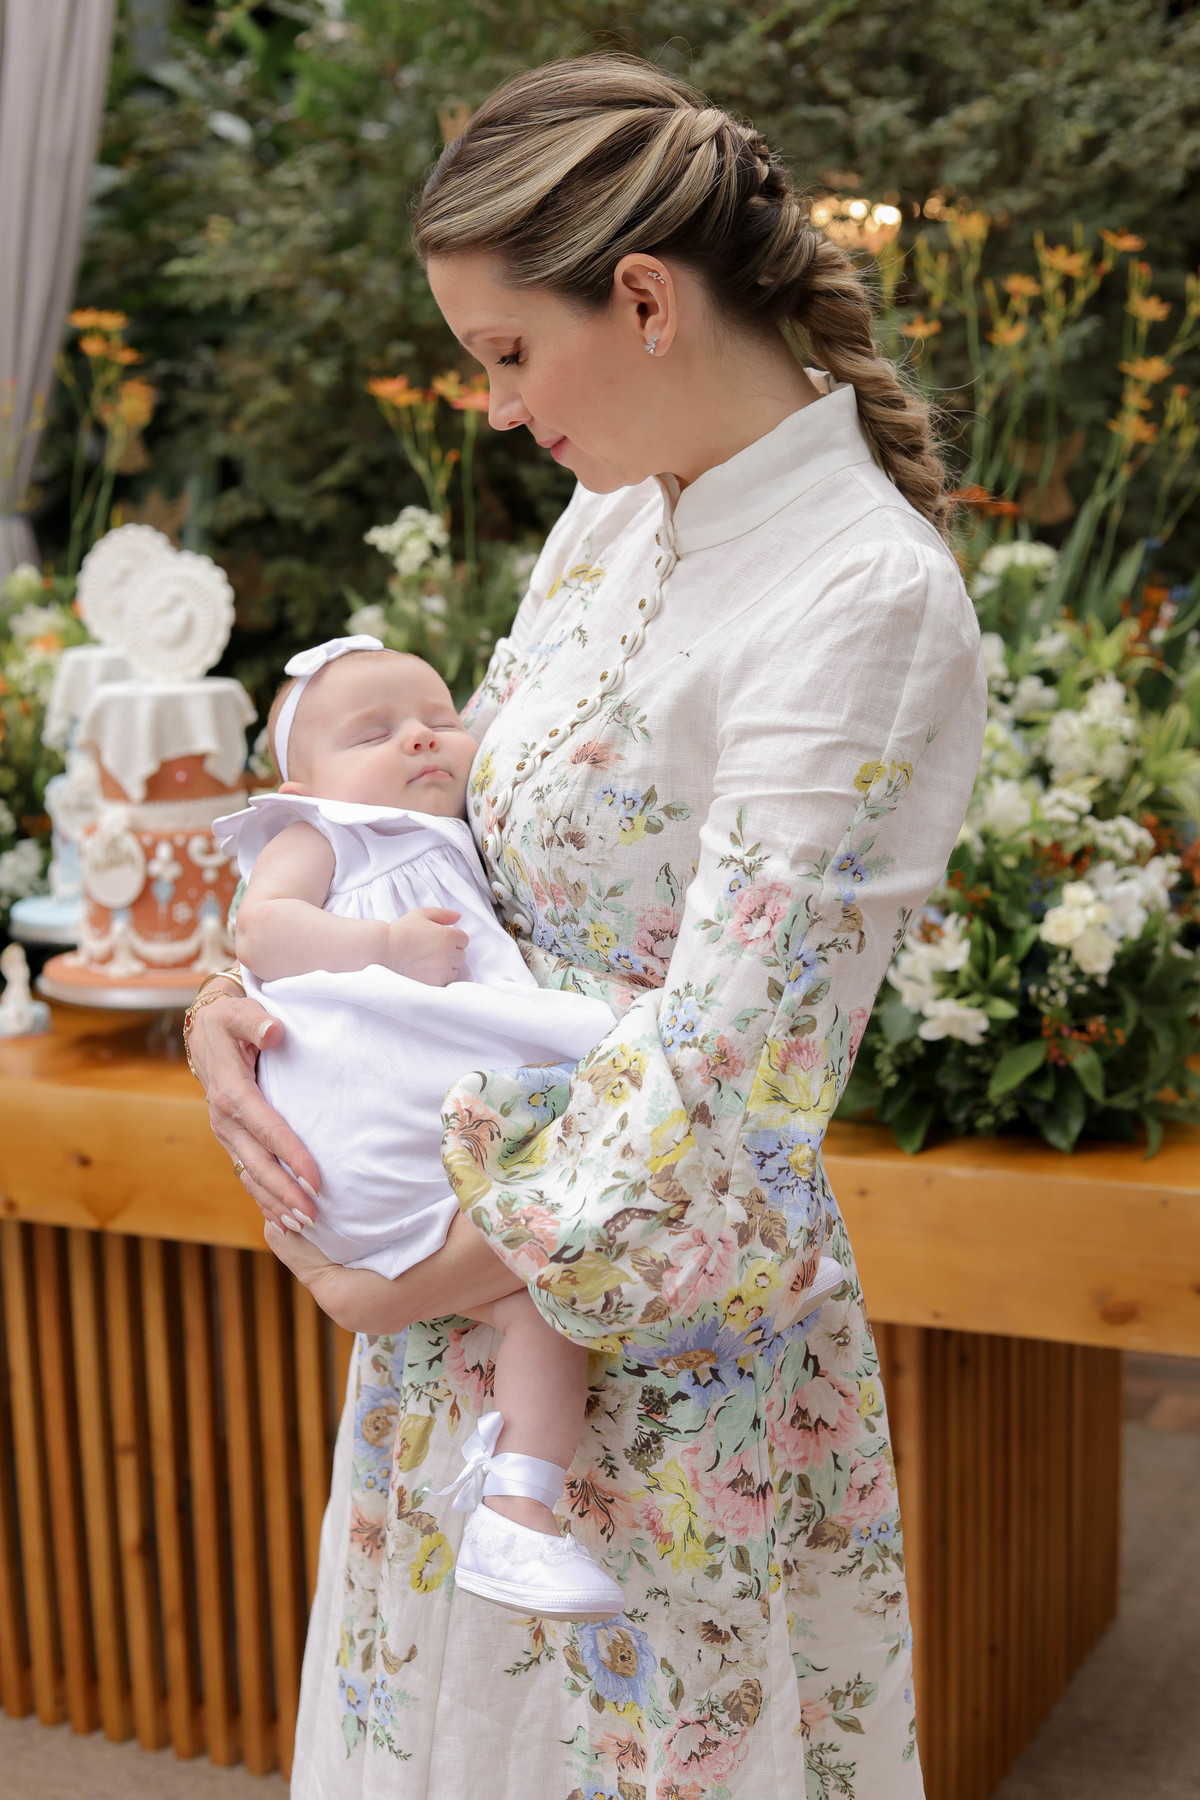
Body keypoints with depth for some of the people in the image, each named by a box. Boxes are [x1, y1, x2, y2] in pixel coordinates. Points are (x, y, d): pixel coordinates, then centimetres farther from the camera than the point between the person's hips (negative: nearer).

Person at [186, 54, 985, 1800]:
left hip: (661, 1325, -7)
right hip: (477, 1257, 8)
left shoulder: (868, 606, -23)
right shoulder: (624, 508, 4)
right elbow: (452, 831, 12)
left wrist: (446, 1262, -15)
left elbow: (724, 1065, -25)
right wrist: (240, 997, -4)